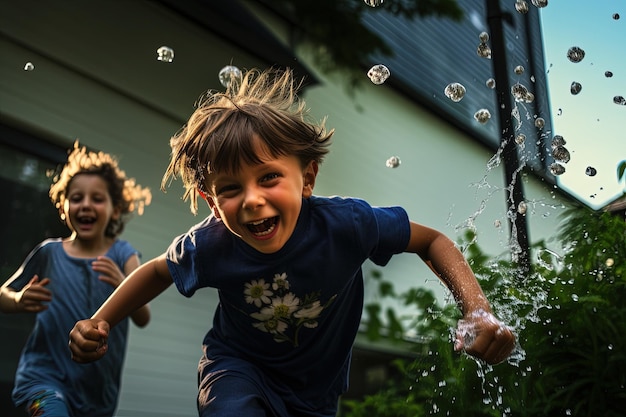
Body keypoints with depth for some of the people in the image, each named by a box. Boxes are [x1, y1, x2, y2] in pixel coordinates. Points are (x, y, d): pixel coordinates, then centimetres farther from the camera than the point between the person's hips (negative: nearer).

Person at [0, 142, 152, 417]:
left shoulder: (121, 254, -6)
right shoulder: (49, 252, -5)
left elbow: (142, 319, -16)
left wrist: (123, 285, -36)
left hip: (99, 384, 2)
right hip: (47, 374, -2)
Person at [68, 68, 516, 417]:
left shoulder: (347, 224, -31)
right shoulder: (210, 245, -27)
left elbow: (432, 240, -16)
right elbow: (157, 271, -4)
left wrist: (478, 308, -30)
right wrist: (98, 323, -16)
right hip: (239, 366, -1)